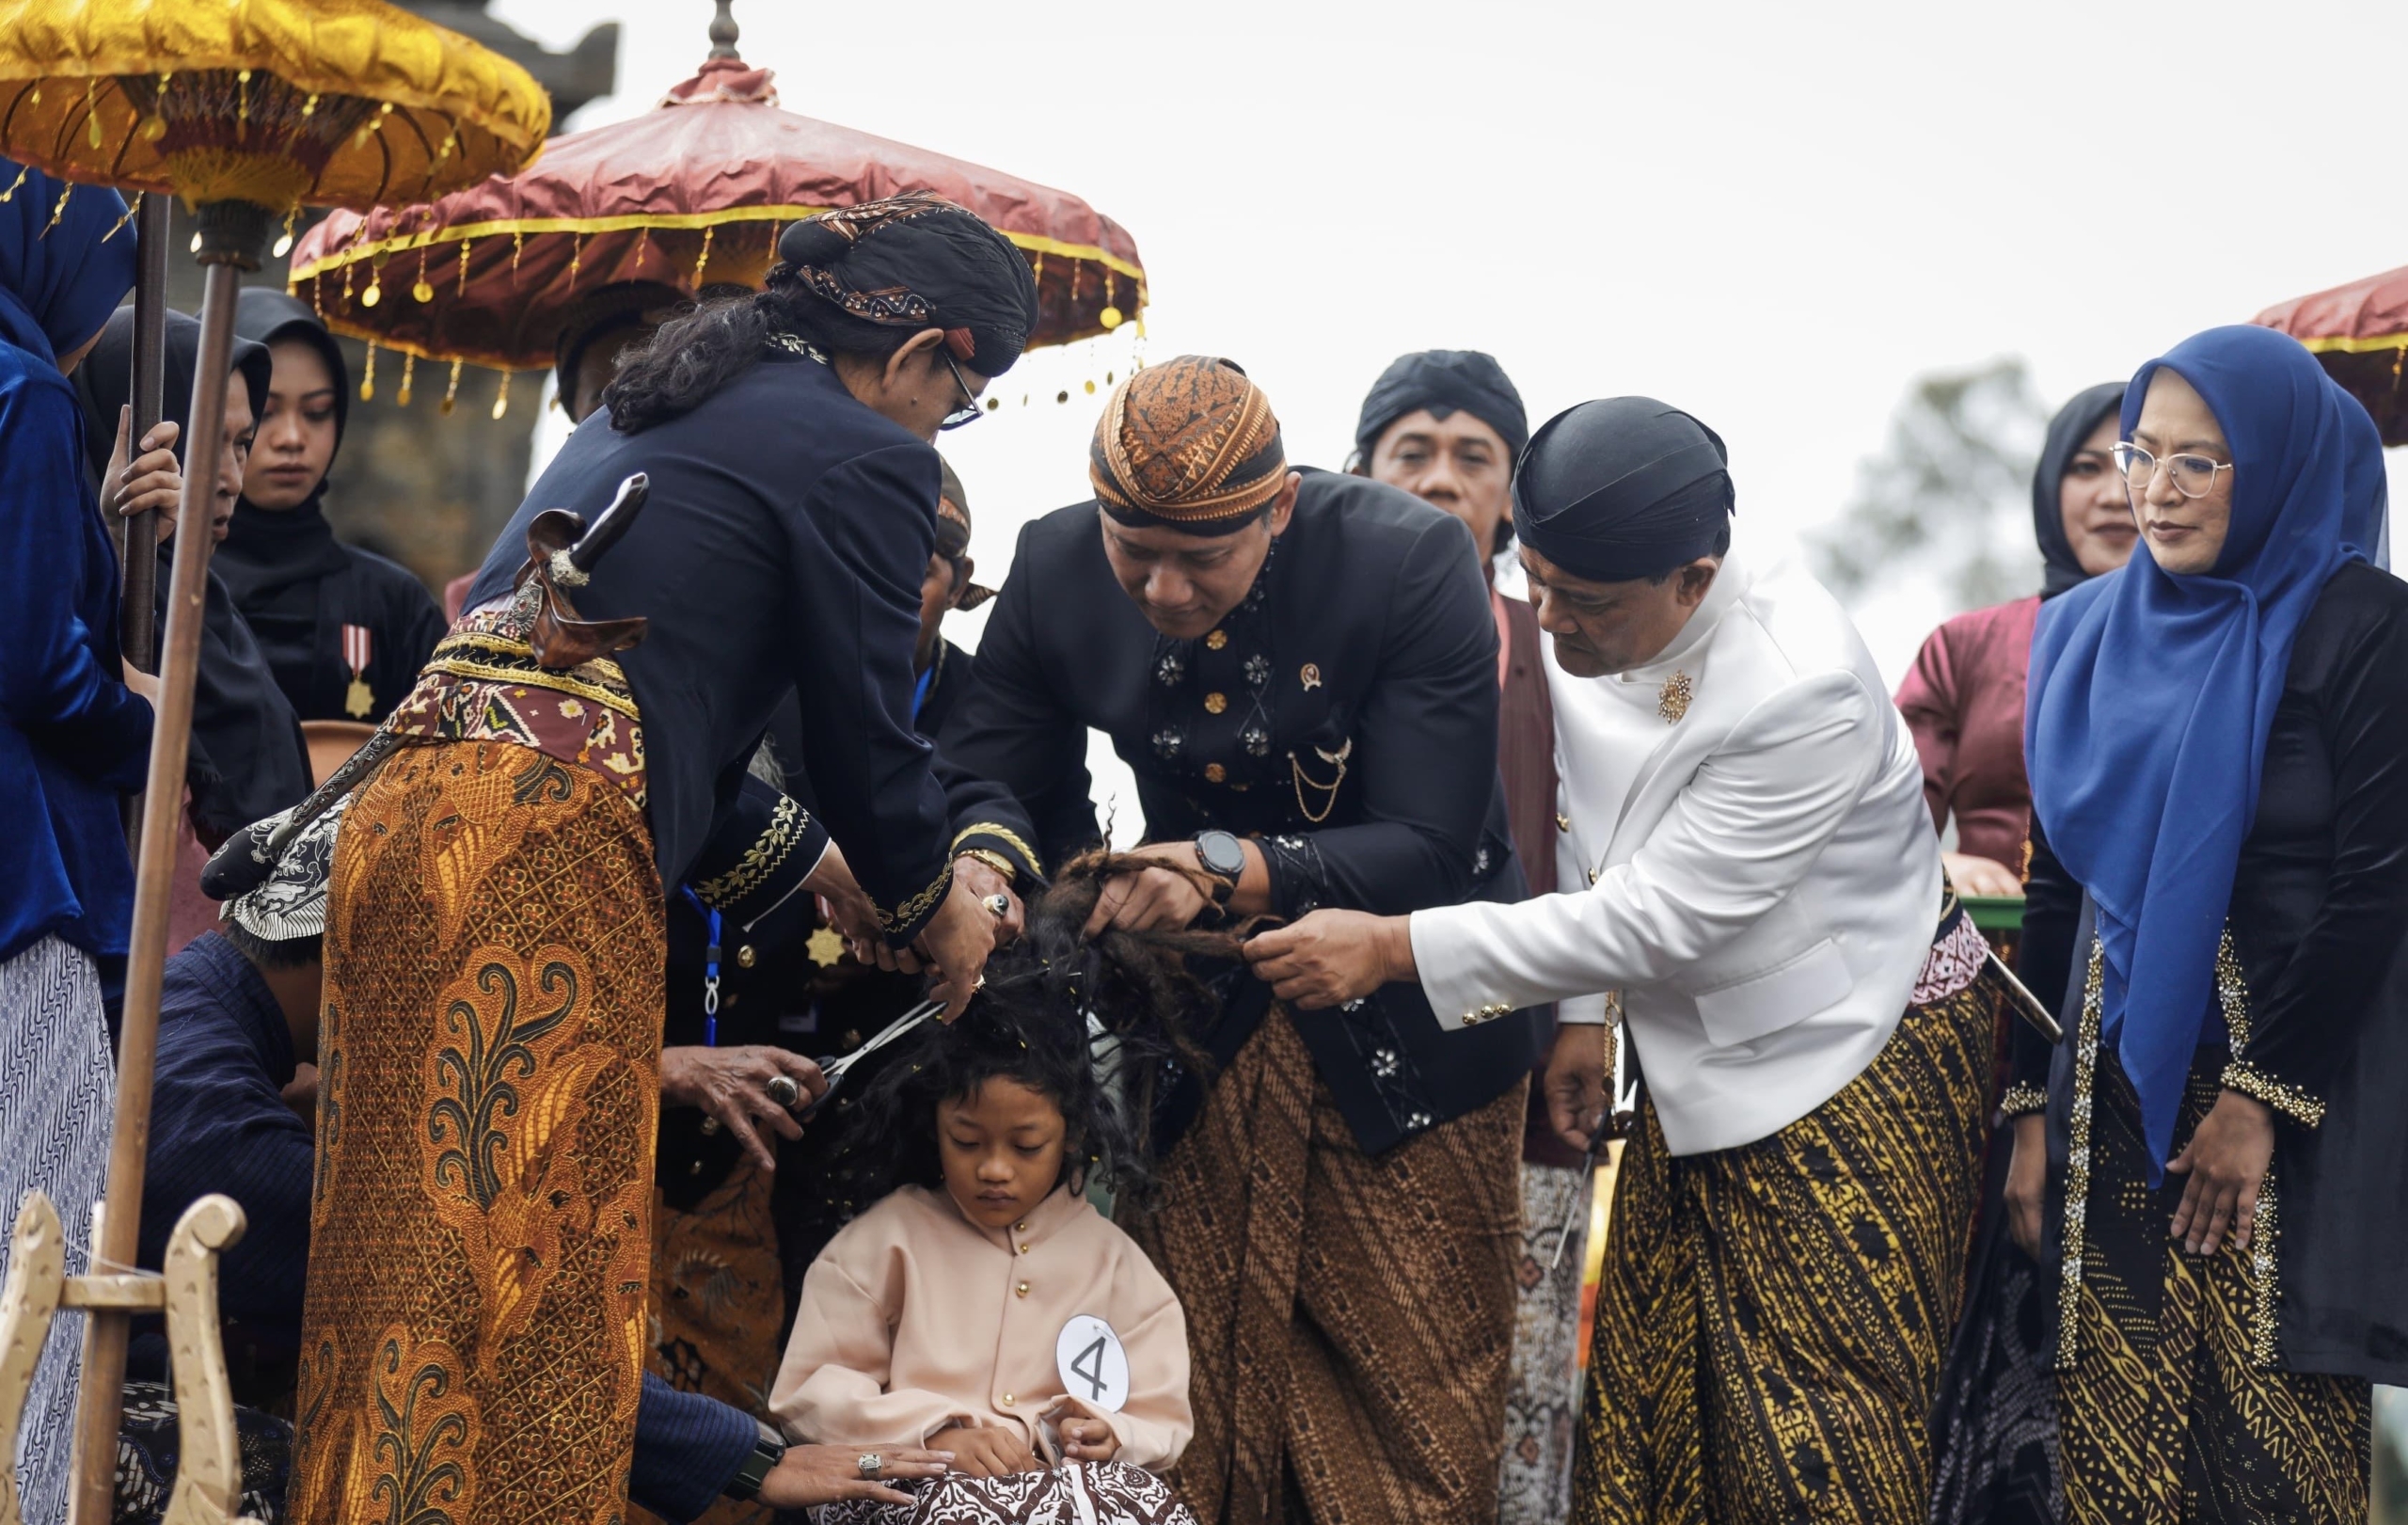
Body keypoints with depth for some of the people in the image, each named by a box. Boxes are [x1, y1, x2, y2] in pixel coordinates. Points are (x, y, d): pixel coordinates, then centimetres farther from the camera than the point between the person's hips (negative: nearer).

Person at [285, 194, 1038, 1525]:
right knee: (537, 1277, -6)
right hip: (549, 850, -9)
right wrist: (936, 916, 21)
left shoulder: (653, 411, 25)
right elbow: (866, 737, 2)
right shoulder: (863, 454, -1)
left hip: (406, 816, 9)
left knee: (408, 1264, 11)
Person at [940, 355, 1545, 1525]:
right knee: (1194, 1394, 7)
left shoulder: (1411, 562, -21)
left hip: (1406, 1028, -3)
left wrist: (1228, 866, -37)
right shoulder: (1057, 572, -9)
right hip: (1202, 1024, 3)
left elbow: (1428, 849, -23)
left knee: (1413, 1398, 2)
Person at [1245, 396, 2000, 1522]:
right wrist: (1579, 1015, 11)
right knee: (1651, 1410, 5)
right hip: (1698, 1062, 7)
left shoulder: (1805, 692, -29)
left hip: (1852, 1064, -7)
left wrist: (1395, 950, -24)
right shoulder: (1591, 634, -7)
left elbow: (1658, 919, -26)